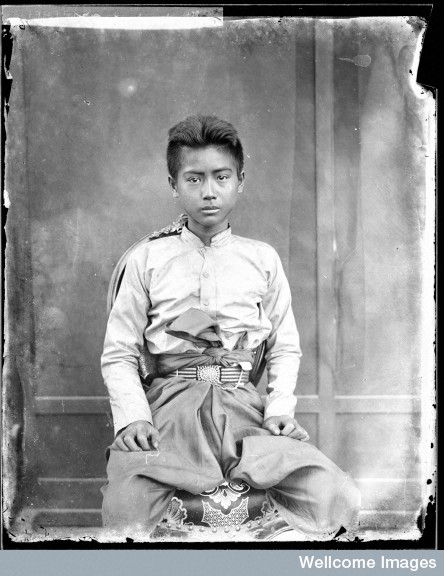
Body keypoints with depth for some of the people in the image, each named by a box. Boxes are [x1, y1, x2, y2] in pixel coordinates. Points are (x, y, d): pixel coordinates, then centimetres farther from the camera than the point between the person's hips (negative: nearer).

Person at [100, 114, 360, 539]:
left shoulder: (262, 260, 16)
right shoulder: (148, 260, 11)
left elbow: (285, 347, 17)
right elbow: (118, 354, 9)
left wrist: (280, 404, -1)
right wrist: (133, 416, -8)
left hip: (243, 405, 2)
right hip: (169, 404, -2)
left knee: (337, 499, -20)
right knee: (124, 514, -31)